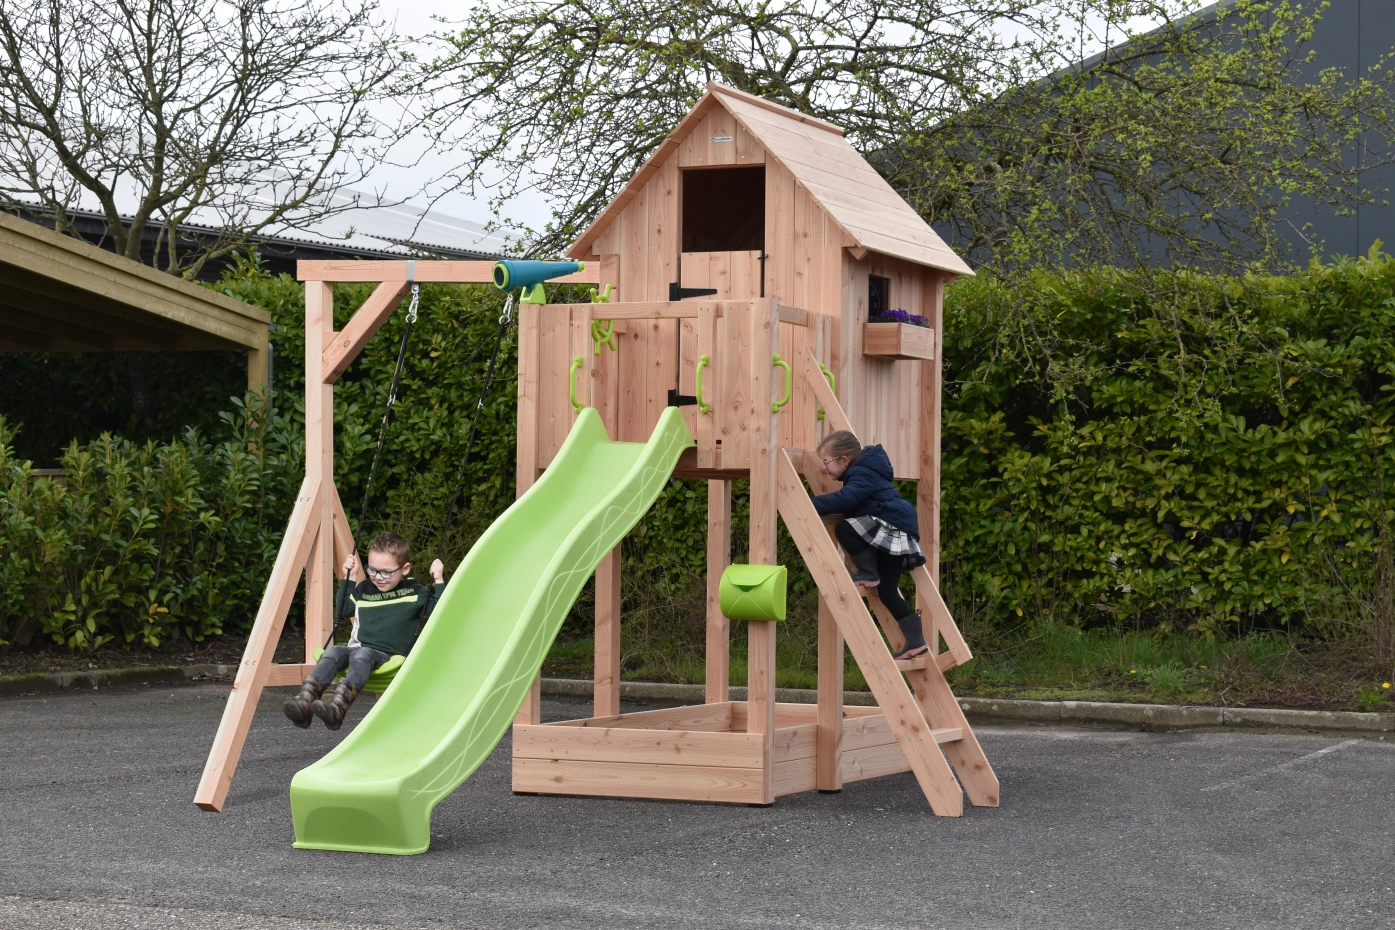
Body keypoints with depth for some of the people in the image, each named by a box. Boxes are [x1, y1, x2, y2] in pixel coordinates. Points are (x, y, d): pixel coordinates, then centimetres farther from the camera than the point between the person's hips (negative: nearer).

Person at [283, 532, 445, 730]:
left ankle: (337, 709, -60)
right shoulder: (364, 589, 17)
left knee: (361, 655, -37)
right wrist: (349, 579, 23)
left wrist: (439, 581, -8)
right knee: (333, 652, -27)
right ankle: (304, 703, -45)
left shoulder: (415, 594, 3)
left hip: (389, 657, -5)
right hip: (358, 647, 5)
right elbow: (342, 610, 31)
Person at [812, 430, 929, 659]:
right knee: (887, 591, 9)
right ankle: (916, 640, 8)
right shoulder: (862, 472, 19)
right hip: (893, 537, 11)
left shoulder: (862, 475, -13)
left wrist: (812, 506, -31)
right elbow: (847, 501, 26)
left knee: (844, 529, -23)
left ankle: (868, 574, -9)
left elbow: (844, 499, -30)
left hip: (894, 528, -11)